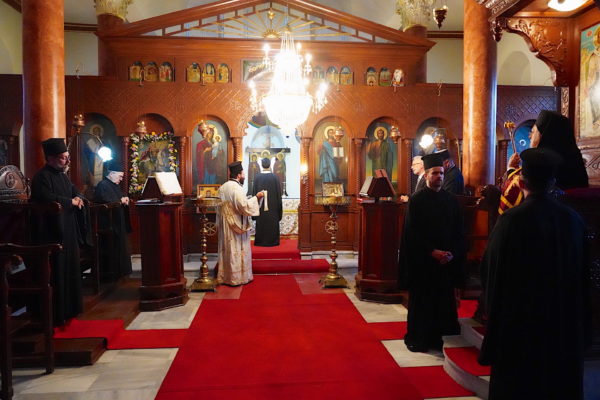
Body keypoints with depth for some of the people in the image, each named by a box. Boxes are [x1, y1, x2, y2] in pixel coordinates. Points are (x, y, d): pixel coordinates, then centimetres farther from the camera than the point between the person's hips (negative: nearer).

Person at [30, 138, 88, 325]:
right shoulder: (41, 177, -13)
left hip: (68, 231, 9)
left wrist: (79, 198, -2)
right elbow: (46, 198, -29)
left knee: (70, 269, 14)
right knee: (57, 273, -5)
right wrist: (70, 201, -16)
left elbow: (75, 191, 22)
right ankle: (56, 314, 4)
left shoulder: (62, 175, 15)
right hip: (53, 232, -9)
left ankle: (69, 308, 25)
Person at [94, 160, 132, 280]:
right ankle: (109, 274, 1)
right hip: (109, 224, -10)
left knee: (120, 248, 12)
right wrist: (121, 201, -14)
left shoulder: (114, 185, 16)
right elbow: (106, 202, -26)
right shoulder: (102, 185, -14)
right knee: (111, 248, -6)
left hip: (118, 223, 10)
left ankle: (119, 271, 19)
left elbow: (120, 199, 26)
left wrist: (125, 200, 3)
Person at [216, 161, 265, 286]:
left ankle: (224, 276, 19)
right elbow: (244, 206, -23)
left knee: (227, 250, 13)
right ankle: (237, 278, 7)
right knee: (237, 250, 0)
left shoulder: (222, 187, 11)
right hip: (236, 225, -8)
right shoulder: (236, 187, -17)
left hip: (225, 225, 8)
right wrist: (256, 197, -14)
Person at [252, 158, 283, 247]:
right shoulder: (274, 177, -7)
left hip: (260, 206, 1)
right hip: (273, 206, -1)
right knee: (272, 224, 7)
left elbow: (254, 193, 0)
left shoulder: (257, 177, -5)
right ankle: (272, 241, 10)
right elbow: (278, 193, -3)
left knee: (261, 224, 8)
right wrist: (279, 207, 7)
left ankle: (260, 241, 12)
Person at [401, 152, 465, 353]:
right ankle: (418, 339, 18)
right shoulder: (416, 200, -4)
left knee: (444, 301, 8)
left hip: (447, 261, 4)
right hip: (422, 261, -3)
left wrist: (453, 253, -8)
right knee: (421, 301, 5)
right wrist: (432, 252, -16)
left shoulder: (451, 200, 6)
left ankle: (439, 338, 21)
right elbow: (412, 233, -9)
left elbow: (459, 232, 6)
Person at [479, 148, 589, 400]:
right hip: (564, 321, 4)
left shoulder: (511, 219, -20)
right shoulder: (573, 219, -5)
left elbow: (491, 268, -12)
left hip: (519, 317, -4)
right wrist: (578, 321, 18)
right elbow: (581, 273, 5)